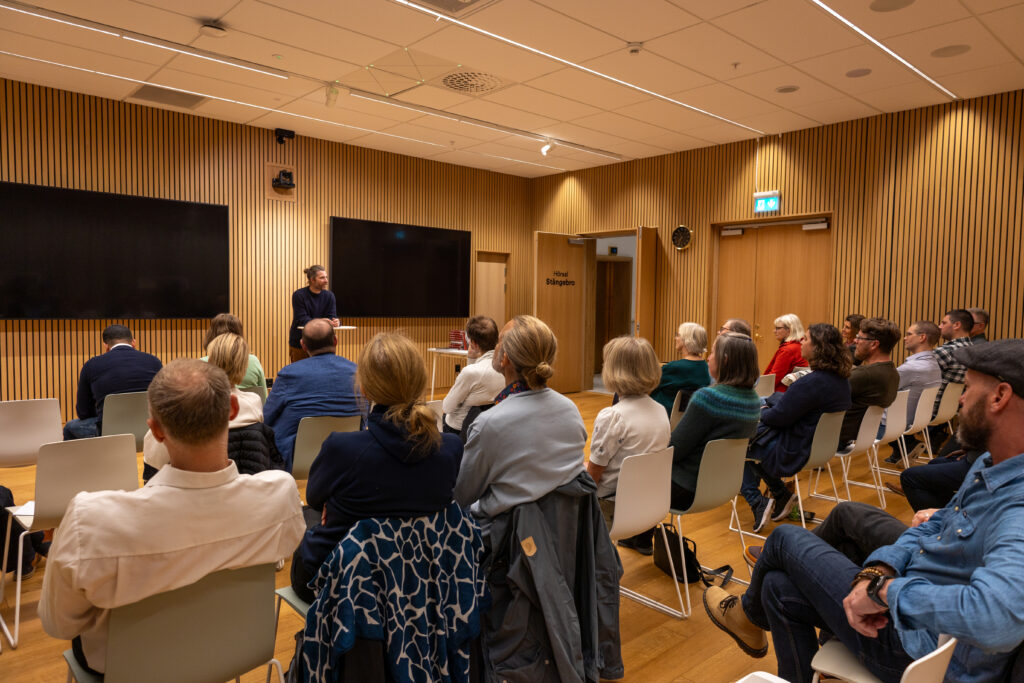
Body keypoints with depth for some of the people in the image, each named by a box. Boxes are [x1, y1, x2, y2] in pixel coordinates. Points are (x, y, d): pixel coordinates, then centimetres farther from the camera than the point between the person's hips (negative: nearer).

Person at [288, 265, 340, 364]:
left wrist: (334, 322, -29)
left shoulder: (329, 296, 2)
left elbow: (332, 316, -4)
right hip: (299, 343, -3)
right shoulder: (298, 295, -10)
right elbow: (302, 320, -16)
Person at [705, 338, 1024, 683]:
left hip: (919, 648, -8)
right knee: (780, 587, 10)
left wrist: (884, 589, -37)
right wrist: (877, 572, -10)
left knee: (786, 538, 4)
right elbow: (933, 527, 9)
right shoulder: (988, 464, 0)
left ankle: (748, 614, 37)